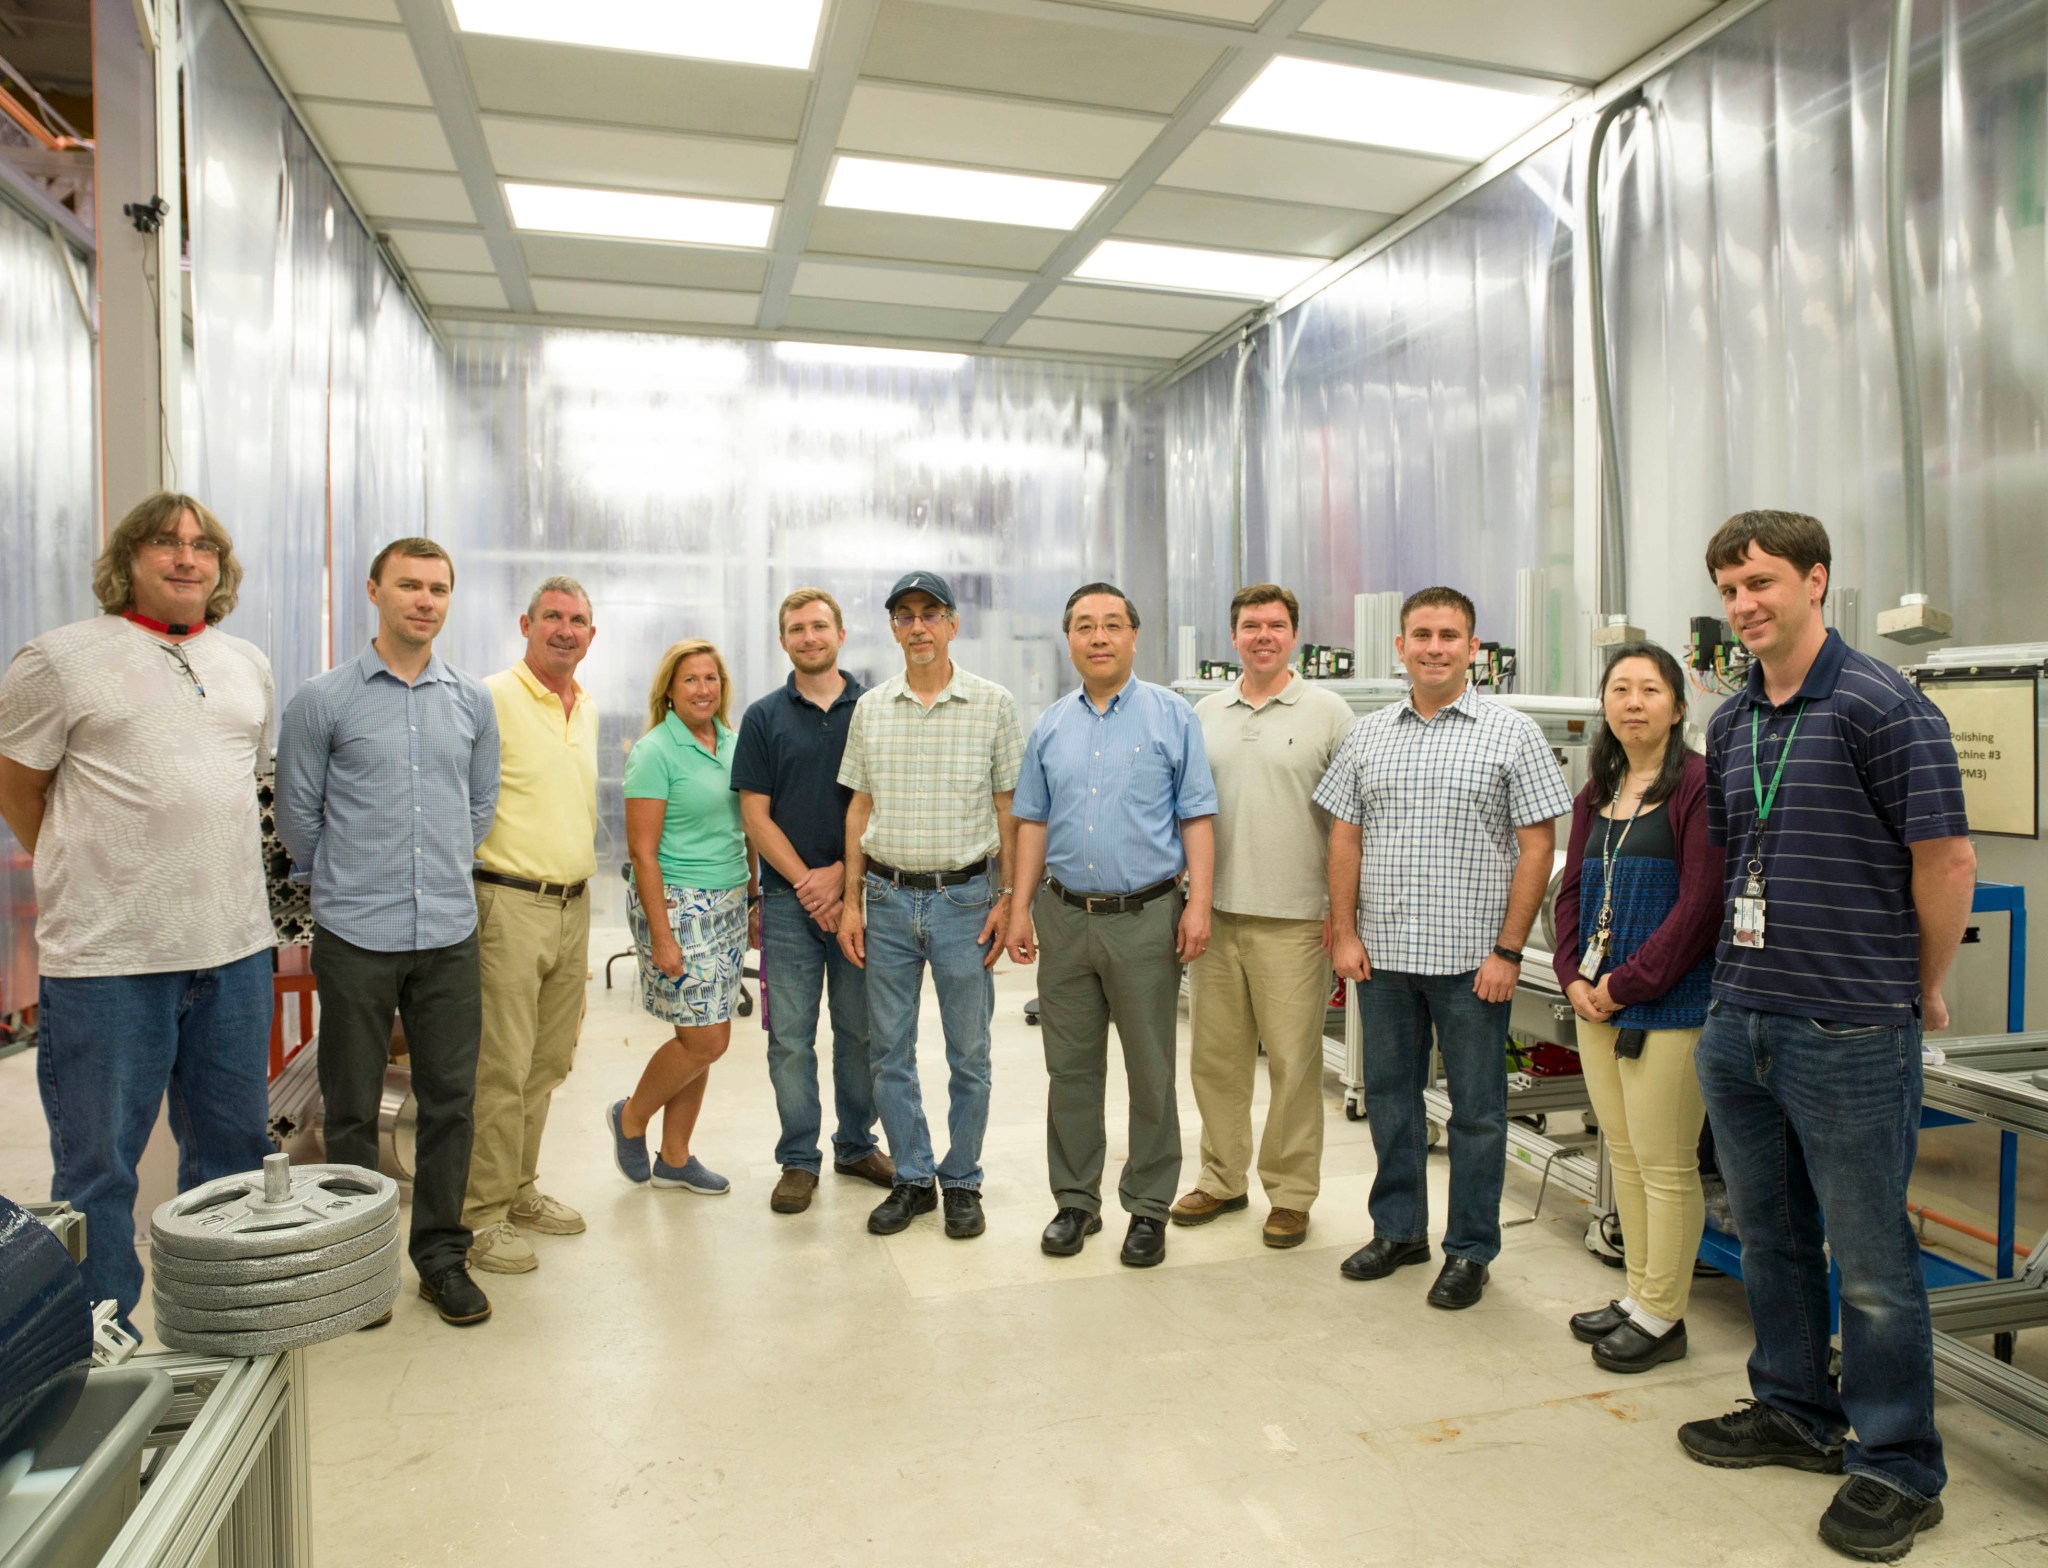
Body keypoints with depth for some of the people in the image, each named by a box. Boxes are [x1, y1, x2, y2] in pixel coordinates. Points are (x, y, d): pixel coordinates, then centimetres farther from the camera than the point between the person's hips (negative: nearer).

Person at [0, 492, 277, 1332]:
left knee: (234, 1149, 16)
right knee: (98, 1166, 6)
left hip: (235, 947, 5)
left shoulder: (248, 664, 12)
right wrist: (85, 878, 9)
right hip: (107, 955, -5)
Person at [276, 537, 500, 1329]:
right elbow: (297, 816, 5)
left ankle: (442, 1255, 22)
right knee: (353, 1108, 9)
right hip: (355, 934, -2)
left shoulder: (473, 701, 7)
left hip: (449, 932, 2)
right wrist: (344, 882, 13)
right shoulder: (323, 699, -2)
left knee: (450, 1101, 8)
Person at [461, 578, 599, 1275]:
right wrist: (477, 870, -14)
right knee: (501, 1068, -3)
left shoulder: (588, 708, 14)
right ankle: (481, 1218, 9)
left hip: (573, 904, 8)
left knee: (548, 1062, 15)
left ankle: (521, 1190, 28)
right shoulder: (492, 698, -10)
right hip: (510, 903, -7)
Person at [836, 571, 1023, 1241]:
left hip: (965, 897, -3)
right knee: (889, 1050, 9)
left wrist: (1008, 897, -5)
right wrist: (852, 900, 6)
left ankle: (962, 1182, 22)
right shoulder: (870, 709, 7)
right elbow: (860, 809, 10)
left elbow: (1008, 810, 0)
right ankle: (912, 1178, 24)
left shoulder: (994, 704, -1)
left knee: (969, 1053, 7)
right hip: (888, 898, 3)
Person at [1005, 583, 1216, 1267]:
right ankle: (1075, 1200, 25)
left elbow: (1196, 818, -2)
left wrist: (1198, 904, -10)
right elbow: (1033, 822, 12)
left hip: (1146, 917, -3)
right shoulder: (1050, 726, 10)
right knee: (1071, 1069, 11)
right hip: (1066, 916, 3)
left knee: (1151, 1073, 5)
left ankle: (1148, 1207, 20)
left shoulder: (1172, 716, 0)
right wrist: (1020, 908, 6)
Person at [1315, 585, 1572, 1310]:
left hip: (1470, 958, -3)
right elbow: (1345, 837, 9)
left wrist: (1508, 951, -11)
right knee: (1388, 1095, 15)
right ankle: (1398, 1230, 32)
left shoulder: (1510, 733, -4)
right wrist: (1345, 932, 1)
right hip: (1382, 952, 4)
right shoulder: (1367, 735, 8)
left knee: (1477, 1109, 8)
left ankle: (1470, 1249, 24)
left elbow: (1537, 845, -6)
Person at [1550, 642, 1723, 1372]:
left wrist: (1626, 984, -14)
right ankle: (1638, 1294, 30)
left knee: (1665, 1166, 2)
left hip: (1668, 1005, -8)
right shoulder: (1596, 793, 13)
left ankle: (1662, 1317, 16)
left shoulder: (1698, 785, -11)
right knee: (1623, 1156, 16)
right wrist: (1574, 977, 1)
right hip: (1598, 1003, 8)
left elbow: (1700, 903, -16)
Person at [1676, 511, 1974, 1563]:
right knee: (1770, 1237, 19)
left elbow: (1947, 859, -10)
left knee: (1869, 1260, 5)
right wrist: (1752, 968, 17)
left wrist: (1921, 991, -1)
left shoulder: (1881, 707, -11)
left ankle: (1897, 1468, 23)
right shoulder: (1731, 725, 11)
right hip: (1738, 1024, 7)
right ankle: (1796, 1413, 36)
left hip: (1849, 1036, -7)